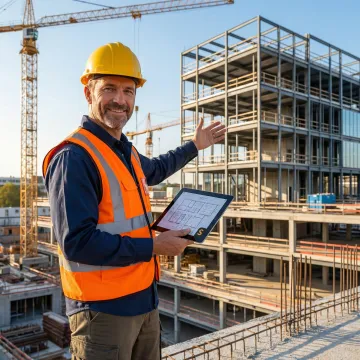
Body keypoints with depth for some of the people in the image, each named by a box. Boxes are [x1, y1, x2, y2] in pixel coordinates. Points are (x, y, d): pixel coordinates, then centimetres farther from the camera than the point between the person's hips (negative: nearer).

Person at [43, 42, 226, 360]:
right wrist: (154, 246, -19)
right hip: (103, 308, -8)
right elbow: (77, 242, -25)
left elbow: (154, 170, 31)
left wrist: (194, 146, 36)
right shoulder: (74, 156, -20)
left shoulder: (126, 150, 8)